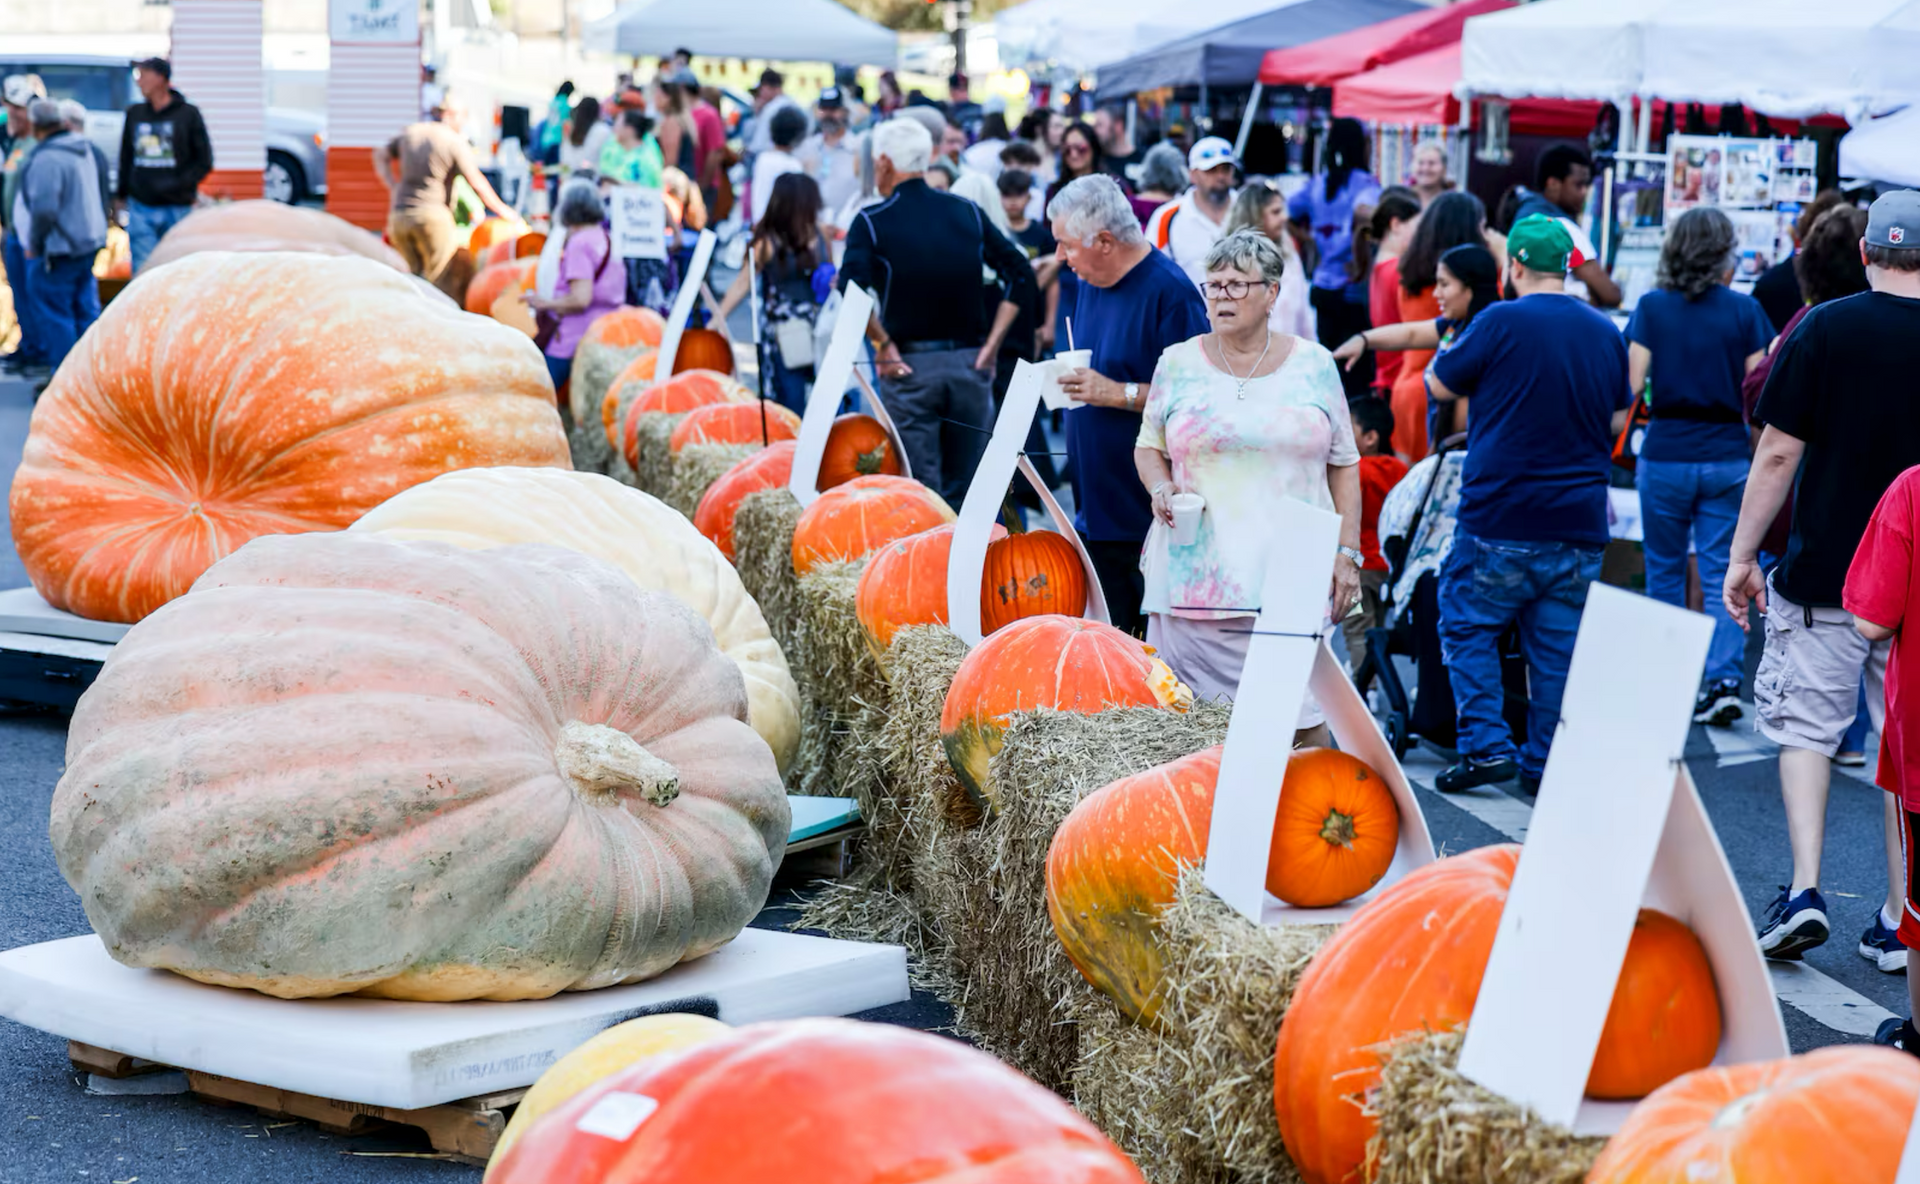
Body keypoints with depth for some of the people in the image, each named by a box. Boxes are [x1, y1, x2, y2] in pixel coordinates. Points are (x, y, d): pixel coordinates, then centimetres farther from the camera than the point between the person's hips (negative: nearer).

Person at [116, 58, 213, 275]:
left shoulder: (188, 114, -1)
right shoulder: (134, 114, 10)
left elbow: (204, 161, -2)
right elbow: (125, 158, 18)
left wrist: (178, 184, -12)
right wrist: (120, 194, 13)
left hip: (177, 208, -2)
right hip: (141, 210, 2)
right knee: (143, 271, -4)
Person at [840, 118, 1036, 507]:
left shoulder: (871, 222, -3)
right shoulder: (968, 212, 7)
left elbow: (852, 288, -19)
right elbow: (1021, 275, 4)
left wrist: (882, 344, -9)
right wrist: (991, 343, 4)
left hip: (909, 367, -3)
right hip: (969, 365, 3)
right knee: (964, 491, 12)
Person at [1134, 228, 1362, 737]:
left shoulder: (1314, 365, 8)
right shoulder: (1178, 364, 8)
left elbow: (1343, 465, 11)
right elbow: (1149, 447, 18)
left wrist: (1347, 552, 4)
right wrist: (1161, 489, -4)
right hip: (1196, 576, 0)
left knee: (1298, 723, -5)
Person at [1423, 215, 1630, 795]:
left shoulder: (1501, 322, -10)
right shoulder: (1606, 334, 7)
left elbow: (1440, 384, 2)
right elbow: (1618, 420, 18)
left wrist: (1444, 350, 22)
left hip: (1501, 515, -5)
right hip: (1579, 523, 5)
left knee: (1467, 625, 8)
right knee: (1558, 646, 9)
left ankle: (1486, 745, -1)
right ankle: (1548, 764, 12)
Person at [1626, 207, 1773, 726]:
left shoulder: (1652, 307, -4)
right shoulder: (1744, 310, -4)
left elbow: (1632, 384, -6)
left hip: (1665, 454, 0)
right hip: (1726, 458, 0)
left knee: (1664, 571, 13)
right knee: (1722, 572, 4)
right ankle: (1724, 679, -8)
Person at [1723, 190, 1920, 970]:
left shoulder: (1825, 329, -8)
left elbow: (1778, 452, -7)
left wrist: (1742, 556, 1)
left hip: (1823, 574, -2)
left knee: (1804, 728, 11)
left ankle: (1804, 891, -2)